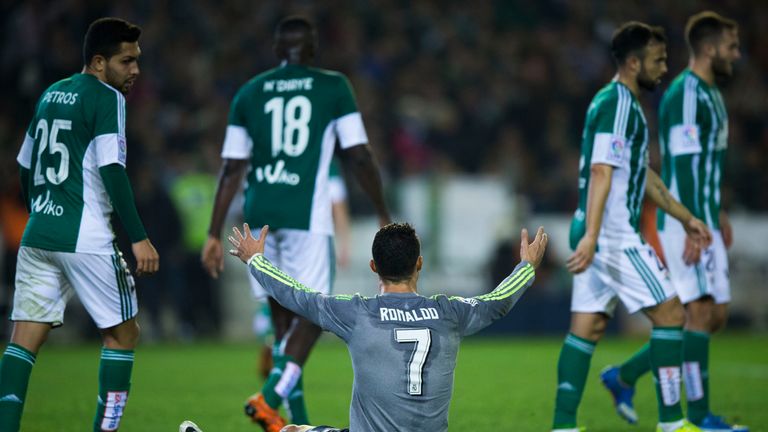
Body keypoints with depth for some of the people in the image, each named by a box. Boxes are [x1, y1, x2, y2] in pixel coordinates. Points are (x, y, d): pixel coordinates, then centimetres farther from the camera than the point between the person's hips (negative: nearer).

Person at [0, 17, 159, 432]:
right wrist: (138, 237, -15)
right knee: (122, 333, 8)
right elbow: (112, 171, -16)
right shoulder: (106, 98, -7)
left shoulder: (49, 95, 16)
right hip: (85, 238, -7)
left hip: (37, 234, 7)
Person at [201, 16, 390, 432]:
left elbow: (232, 167, 9)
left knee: (283, 316, 13)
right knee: (311, 315, 1)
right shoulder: (333, 87, 3)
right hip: (306, 215, -4)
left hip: (259, 216, 4)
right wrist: (384, 215, 11)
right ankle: (269, 397, -21)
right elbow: (359, 157, 0)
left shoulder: (249, 92, 11)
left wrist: (214, 234, 11)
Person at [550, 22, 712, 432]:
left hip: (596, 235, 10)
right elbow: (601, 172, -22)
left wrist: (685, 217, 29)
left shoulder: (613, 103, 19)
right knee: (669, 312, -3)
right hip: (614, 236, -10)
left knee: (587, 326, 6)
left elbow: (643, 174, 27)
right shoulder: (618, 105, -13)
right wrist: (591, 236, -28)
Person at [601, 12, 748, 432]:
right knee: (701, 312, -8)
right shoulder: (685, 95, -15)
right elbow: (682, 164, -20)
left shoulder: (709, 93, 17)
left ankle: (625, 376, 16)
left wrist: (717, 212, 25)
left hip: (703, 221, 10)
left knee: (715, 314, 9)